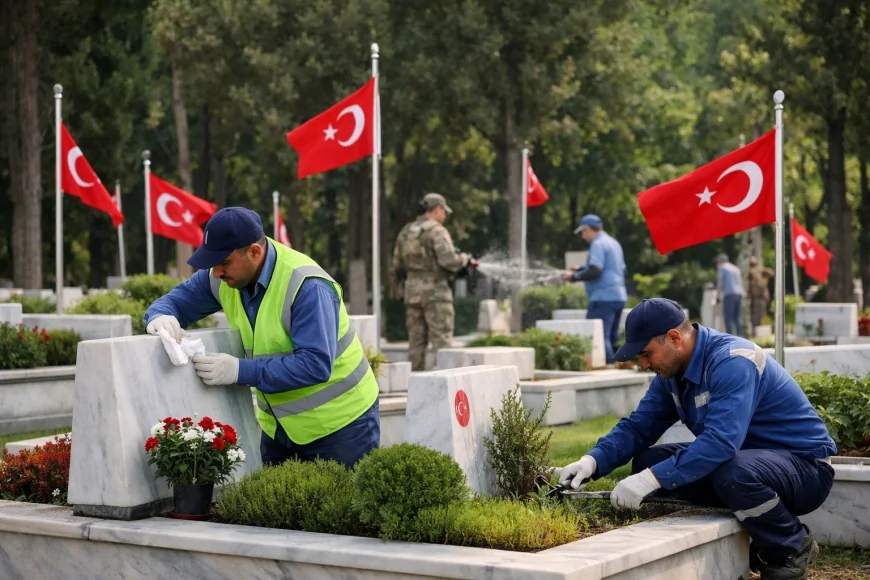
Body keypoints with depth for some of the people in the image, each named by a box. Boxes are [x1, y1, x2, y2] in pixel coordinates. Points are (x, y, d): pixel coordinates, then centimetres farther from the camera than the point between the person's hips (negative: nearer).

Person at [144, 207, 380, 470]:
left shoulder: (306, 287, -27)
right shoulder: (224, 278, -5)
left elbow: (316, 364, -32)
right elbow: (175, 301, 6)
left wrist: (240, 371, -34)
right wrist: (161, 317, -20)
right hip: (279, 426, 7)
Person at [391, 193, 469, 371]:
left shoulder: (405, 232, 12)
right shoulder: (437, 231, -10)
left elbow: (397, 266, 15)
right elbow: (449, 260, -20)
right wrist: (463, 259, -1)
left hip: (412, 291, 7)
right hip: (435, 291, -7)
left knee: (416, 341, 9)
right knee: (442, 341, -5)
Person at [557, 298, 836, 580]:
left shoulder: (731, 363, -27)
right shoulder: (673, 370, 1)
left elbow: (721, 442, -37)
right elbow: (638, 427, 2)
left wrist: (651, 480, -39)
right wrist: (593, 461, -16)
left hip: (804, 466, -9)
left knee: (733, 474, -40)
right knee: (648, 461, -3)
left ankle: (793, 549, -8)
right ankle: (748, 544, 6)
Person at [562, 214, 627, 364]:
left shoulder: (598, 244, -10)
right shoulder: (613, 243, 20)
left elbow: (594, 271, -21)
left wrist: (574, 276, -7)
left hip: (604, 298, -10)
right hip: (619, 296, 10)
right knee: (611, 337, 13)